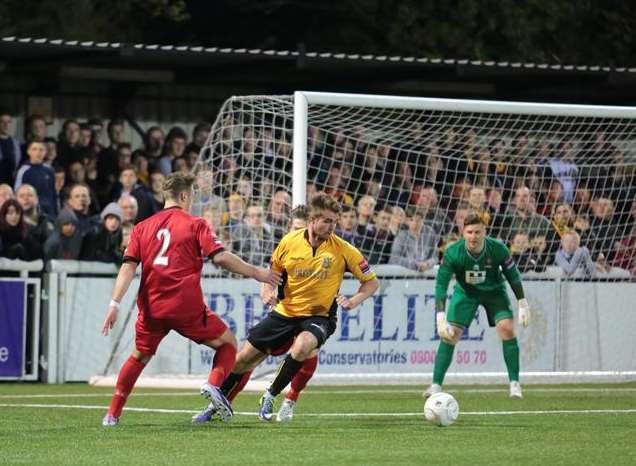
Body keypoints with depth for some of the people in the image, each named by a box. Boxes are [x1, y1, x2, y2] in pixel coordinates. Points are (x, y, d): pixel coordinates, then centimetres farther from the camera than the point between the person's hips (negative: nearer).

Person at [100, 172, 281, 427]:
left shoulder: (142, 228, 11)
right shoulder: (194, 224, 1)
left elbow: (128, 268, 2)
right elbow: (220, 257, -10)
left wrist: (114, 304, -2)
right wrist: (256, 273, 0)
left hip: (151, 307, 4)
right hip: (187, 307, -4)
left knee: (139, 356, 23)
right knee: (228, 342, 13)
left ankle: (113, 414, 17)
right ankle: (213, 384, -13)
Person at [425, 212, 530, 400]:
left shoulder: (497, 249, -27)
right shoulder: (452, 253, -30)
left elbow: (513, 275, -10)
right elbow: (441, 284, -30)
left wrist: (523, 305, -8)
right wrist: (440, 317, -39)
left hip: (494, 291, 0)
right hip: (465, 292, 0)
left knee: (507, 328, -18)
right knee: (450, 334, -12)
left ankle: (514, 383, -7)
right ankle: (436, 385, -5)